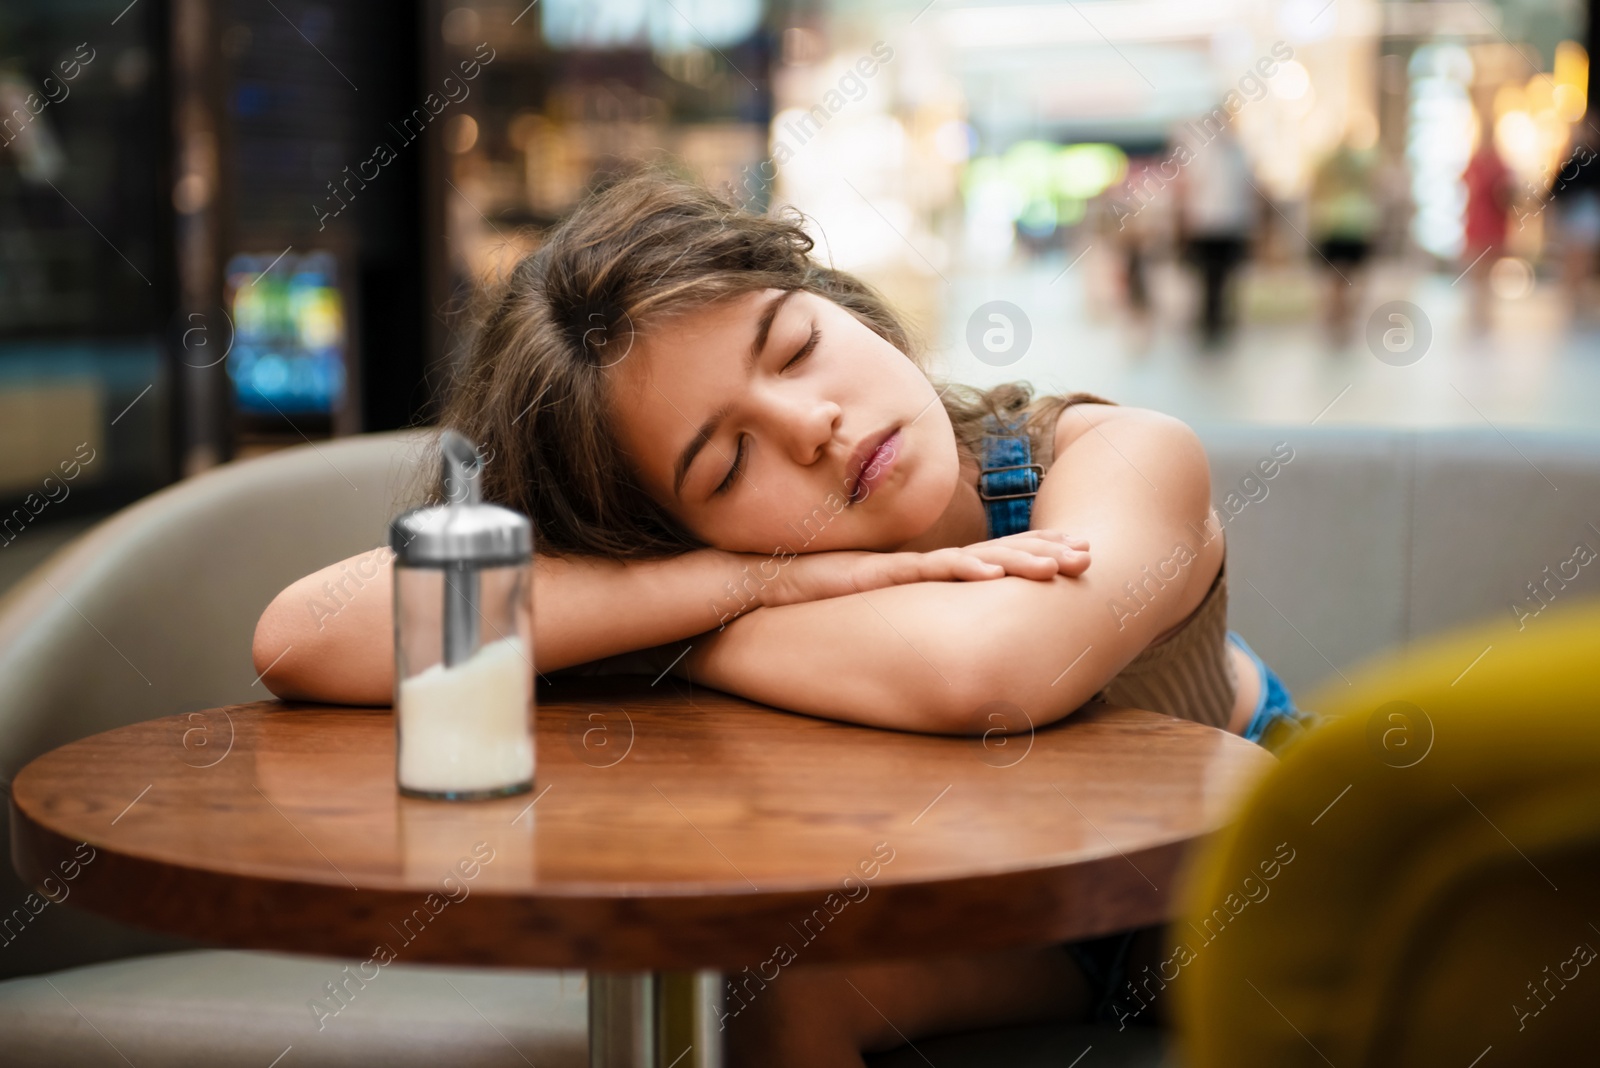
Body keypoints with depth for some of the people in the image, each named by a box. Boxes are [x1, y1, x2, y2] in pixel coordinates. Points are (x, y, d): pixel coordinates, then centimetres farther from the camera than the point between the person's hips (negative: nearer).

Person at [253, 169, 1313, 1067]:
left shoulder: (1128, 463, -30)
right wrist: (755, 581, -39)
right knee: (788, 978, -27)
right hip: (1015, 935, 1)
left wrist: (661, 629, -35)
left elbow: (969, 671, -52)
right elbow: (301, 640, -36)